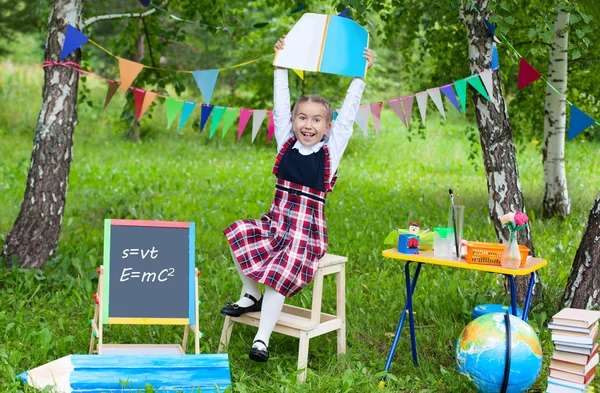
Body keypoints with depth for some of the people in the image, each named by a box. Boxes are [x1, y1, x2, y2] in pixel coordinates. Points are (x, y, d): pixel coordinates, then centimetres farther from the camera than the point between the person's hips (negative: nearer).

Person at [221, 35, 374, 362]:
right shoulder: (286, 142, 6)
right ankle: (251, 296, -2)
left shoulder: (332, 148, 0)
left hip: (308, 229, -3)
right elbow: (281, 105, 4)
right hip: (276, 221, 4)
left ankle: (262, 339, -16)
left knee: (281, 270, -23)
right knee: (238, 232, -19)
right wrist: (281, 65, 4)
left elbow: (348, 113, -2)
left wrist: (360, 75, -4)